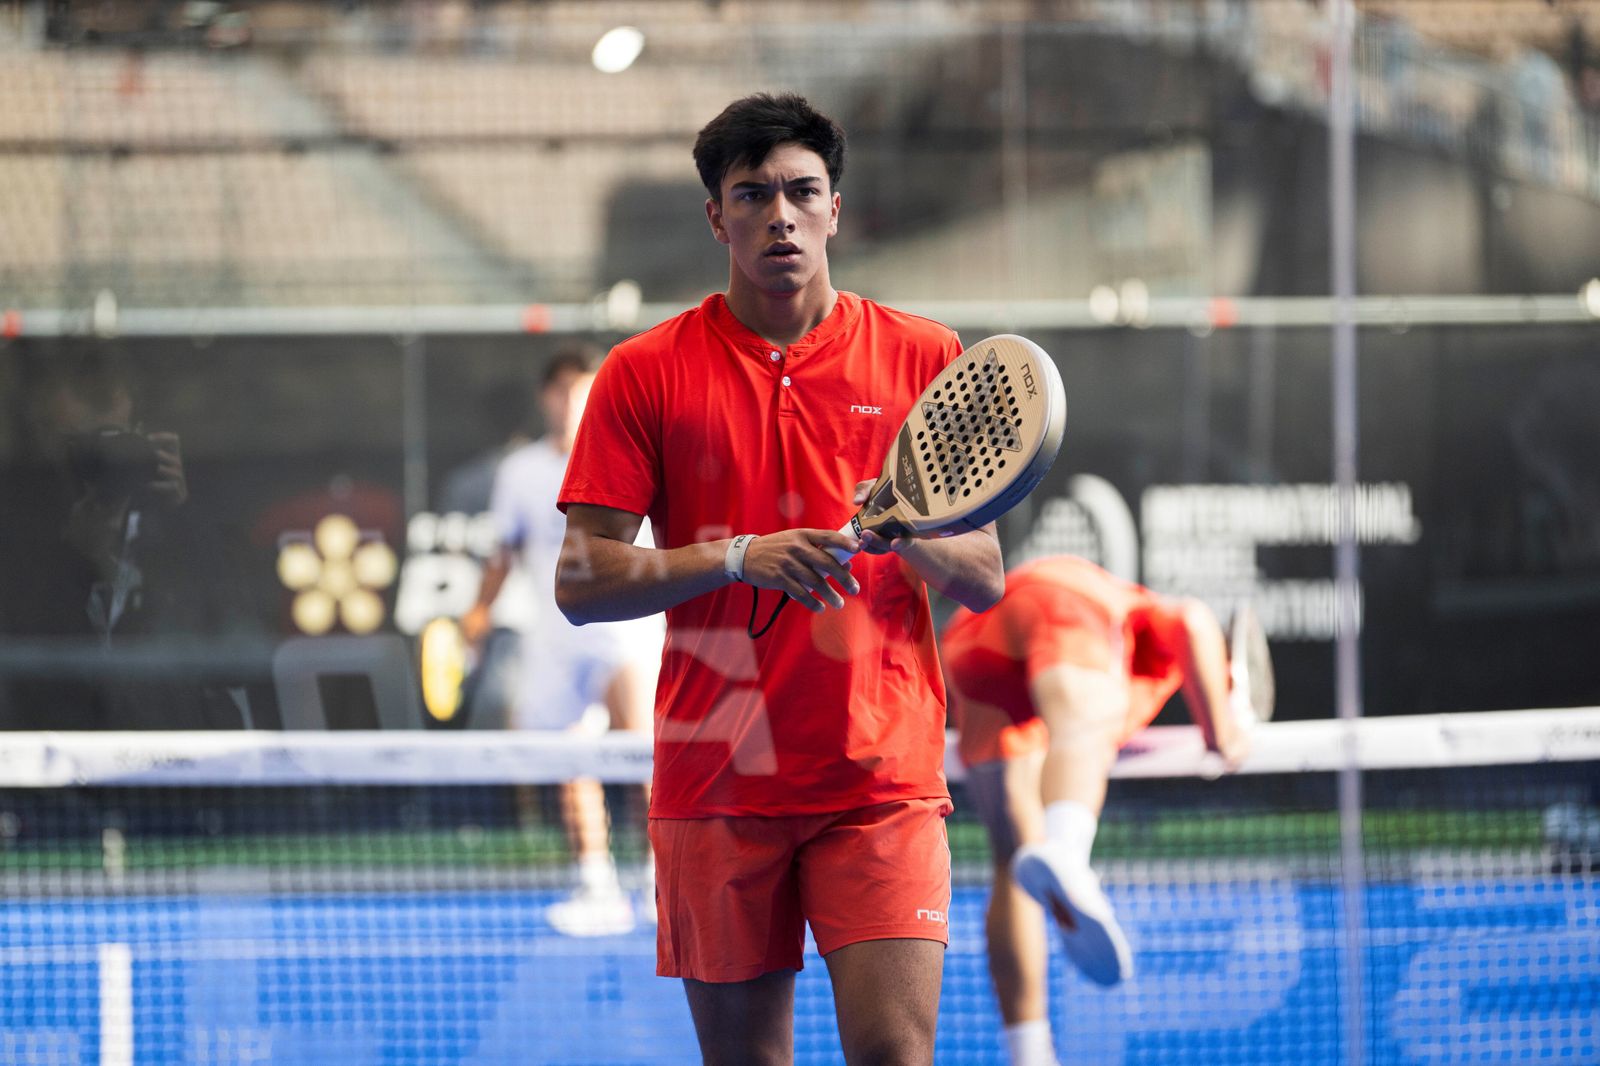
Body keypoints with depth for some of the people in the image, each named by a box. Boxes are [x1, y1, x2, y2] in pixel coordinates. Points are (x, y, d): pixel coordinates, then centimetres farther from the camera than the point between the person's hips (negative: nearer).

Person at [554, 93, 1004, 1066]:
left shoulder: (924, 358, 7)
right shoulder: (647, 373, 5)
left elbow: (986, 581, 7)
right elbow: (581, 583, -1)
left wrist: (907, 538, -15)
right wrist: (739, 558, -15)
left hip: (884, 777, 0)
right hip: (715, 787, 0)